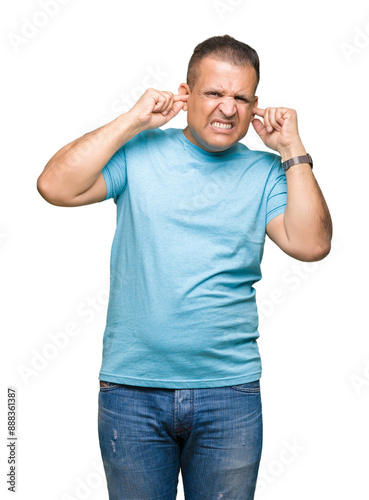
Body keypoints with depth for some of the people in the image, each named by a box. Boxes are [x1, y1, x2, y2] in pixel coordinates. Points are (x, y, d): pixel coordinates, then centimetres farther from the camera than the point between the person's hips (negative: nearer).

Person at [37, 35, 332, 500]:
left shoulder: (265, 172, 6)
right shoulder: (140, 152, 2)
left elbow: (311, 244, -7)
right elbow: (56, 187, -10)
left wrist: (292, 149, -5)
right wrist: (134, 120, -8)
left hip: (230, 393, 1)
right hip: (131, 389, -1)